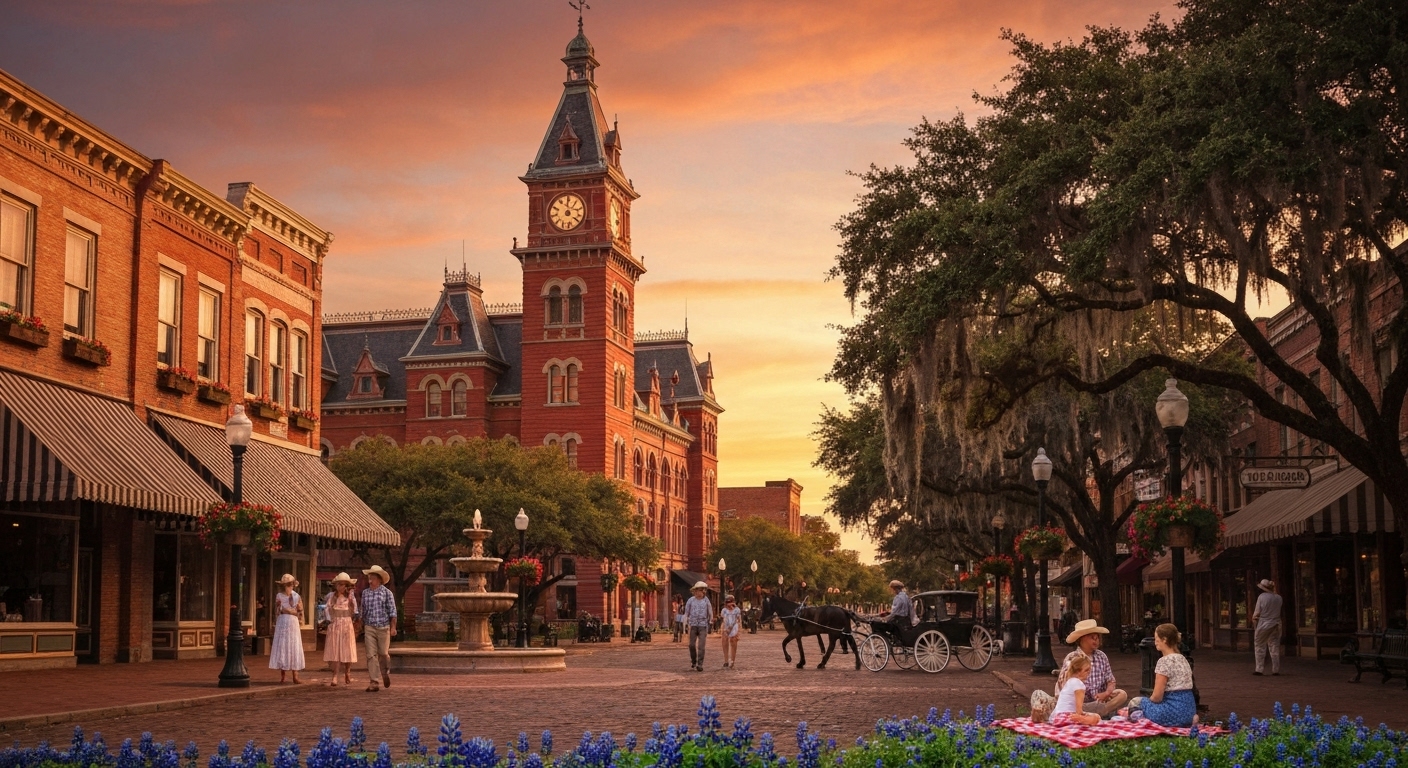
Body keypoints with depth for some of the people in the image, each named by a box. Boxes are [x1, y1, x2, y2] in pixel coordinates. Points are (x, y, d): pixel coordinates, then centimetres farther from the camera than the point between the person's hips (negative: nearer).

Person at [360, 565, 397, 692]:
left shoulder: (386, 593, -1)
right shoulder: (365, 593, 9)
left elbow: (392, 611, -3)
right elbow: (363, 611, 16)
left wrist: (393, 627, -9)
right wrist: (362, 627, 16)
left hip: (383, 628, -2)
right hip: (369, 628, 2)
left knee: (383, 653, 1)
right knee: (371, 655, -4)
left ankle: (386, 672, 31)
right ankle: (373, 682, -3)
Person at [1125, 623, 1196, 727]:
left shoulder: (1165, 661, -14)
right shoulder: (1182, 659, 12)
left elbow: (1157, 696, -15)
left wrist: (1149, 699, 6)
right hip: (1189, 710, 7)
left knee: (1135, 702, 12)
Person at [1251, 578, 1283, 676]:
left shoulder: (1261, 597, -12)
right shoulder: (1278, 598, 0)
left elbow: (1257, 613, -9)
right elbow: (1279, 611, 10)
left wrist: (1253, 618, 9)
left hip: (1263, 625, -4)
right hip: (1276, 625, 4)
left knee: (1260, 648, 5)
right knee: (1275, 647, 9)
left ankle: (1259, 669, 4)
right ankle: (1276, 670, 9)